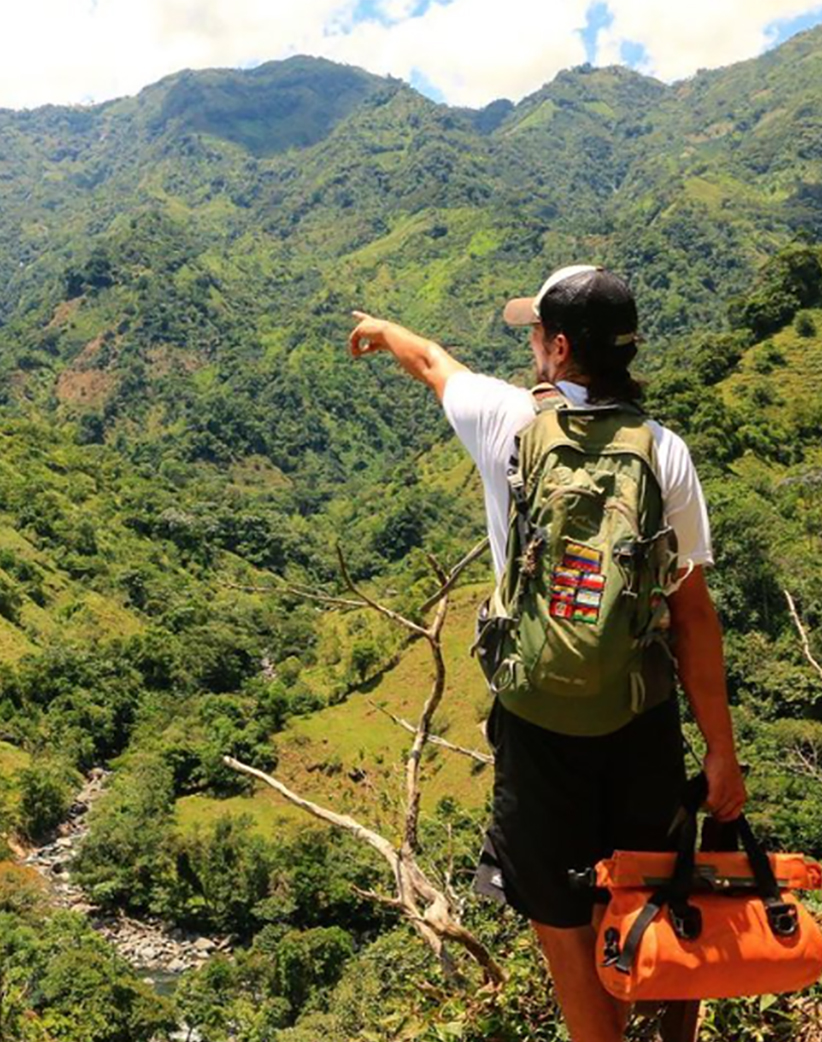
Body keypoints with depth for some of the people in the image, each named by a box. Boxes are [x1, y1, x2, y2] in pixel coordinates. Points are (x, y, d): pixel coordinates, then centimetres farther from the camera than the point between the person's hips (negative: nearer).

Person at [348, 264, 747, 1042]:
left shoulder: (509, 420, -9)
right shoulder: (665, 451, -5)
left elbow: (432, 362, 14)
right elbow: (693, 609, -7)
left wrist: (382, 329, 36)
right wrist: (720, 749, 0)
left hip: (541, 718, -2)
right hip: (644, 714, 3)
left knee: (561, 919, 15)